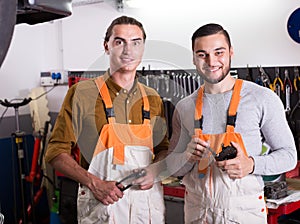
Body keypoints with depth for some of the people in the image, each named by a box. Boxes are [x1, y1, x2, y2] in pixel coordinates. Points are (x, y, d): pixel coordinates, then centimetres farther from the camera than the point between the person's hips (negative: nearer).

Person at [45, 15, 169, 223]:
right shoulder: (82, 92, -6)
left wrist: (155, 170, -5)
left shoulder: (153, 99, 6)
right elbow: (56, 152, -6)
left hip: (149, 201, 4)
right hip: (101, 204, -3)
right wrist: (94, 183, -17)